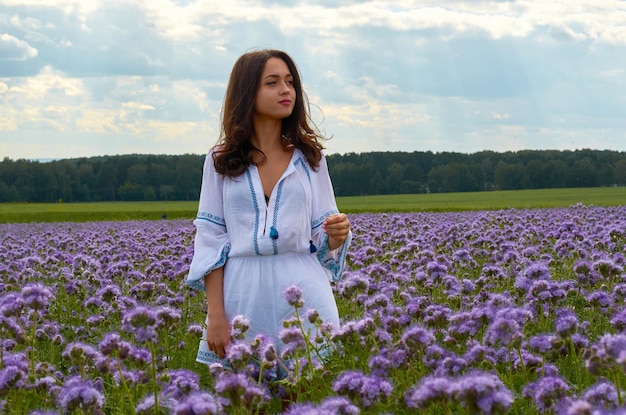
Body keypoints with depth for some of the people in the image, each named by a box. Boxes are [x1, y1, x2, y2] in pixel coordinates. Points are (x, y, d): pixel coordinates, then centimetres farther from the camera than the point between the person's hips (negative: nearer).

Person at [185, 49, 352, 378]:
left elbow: (323, 238, 10)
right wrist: (215, 315, -5)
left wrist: (337, 234, -14)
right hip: (243, 294, -1)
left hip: (303, 289, 1)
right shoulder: (221, 160, 6)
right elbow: (211, 240, 3)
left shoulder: (309, 157, 9)